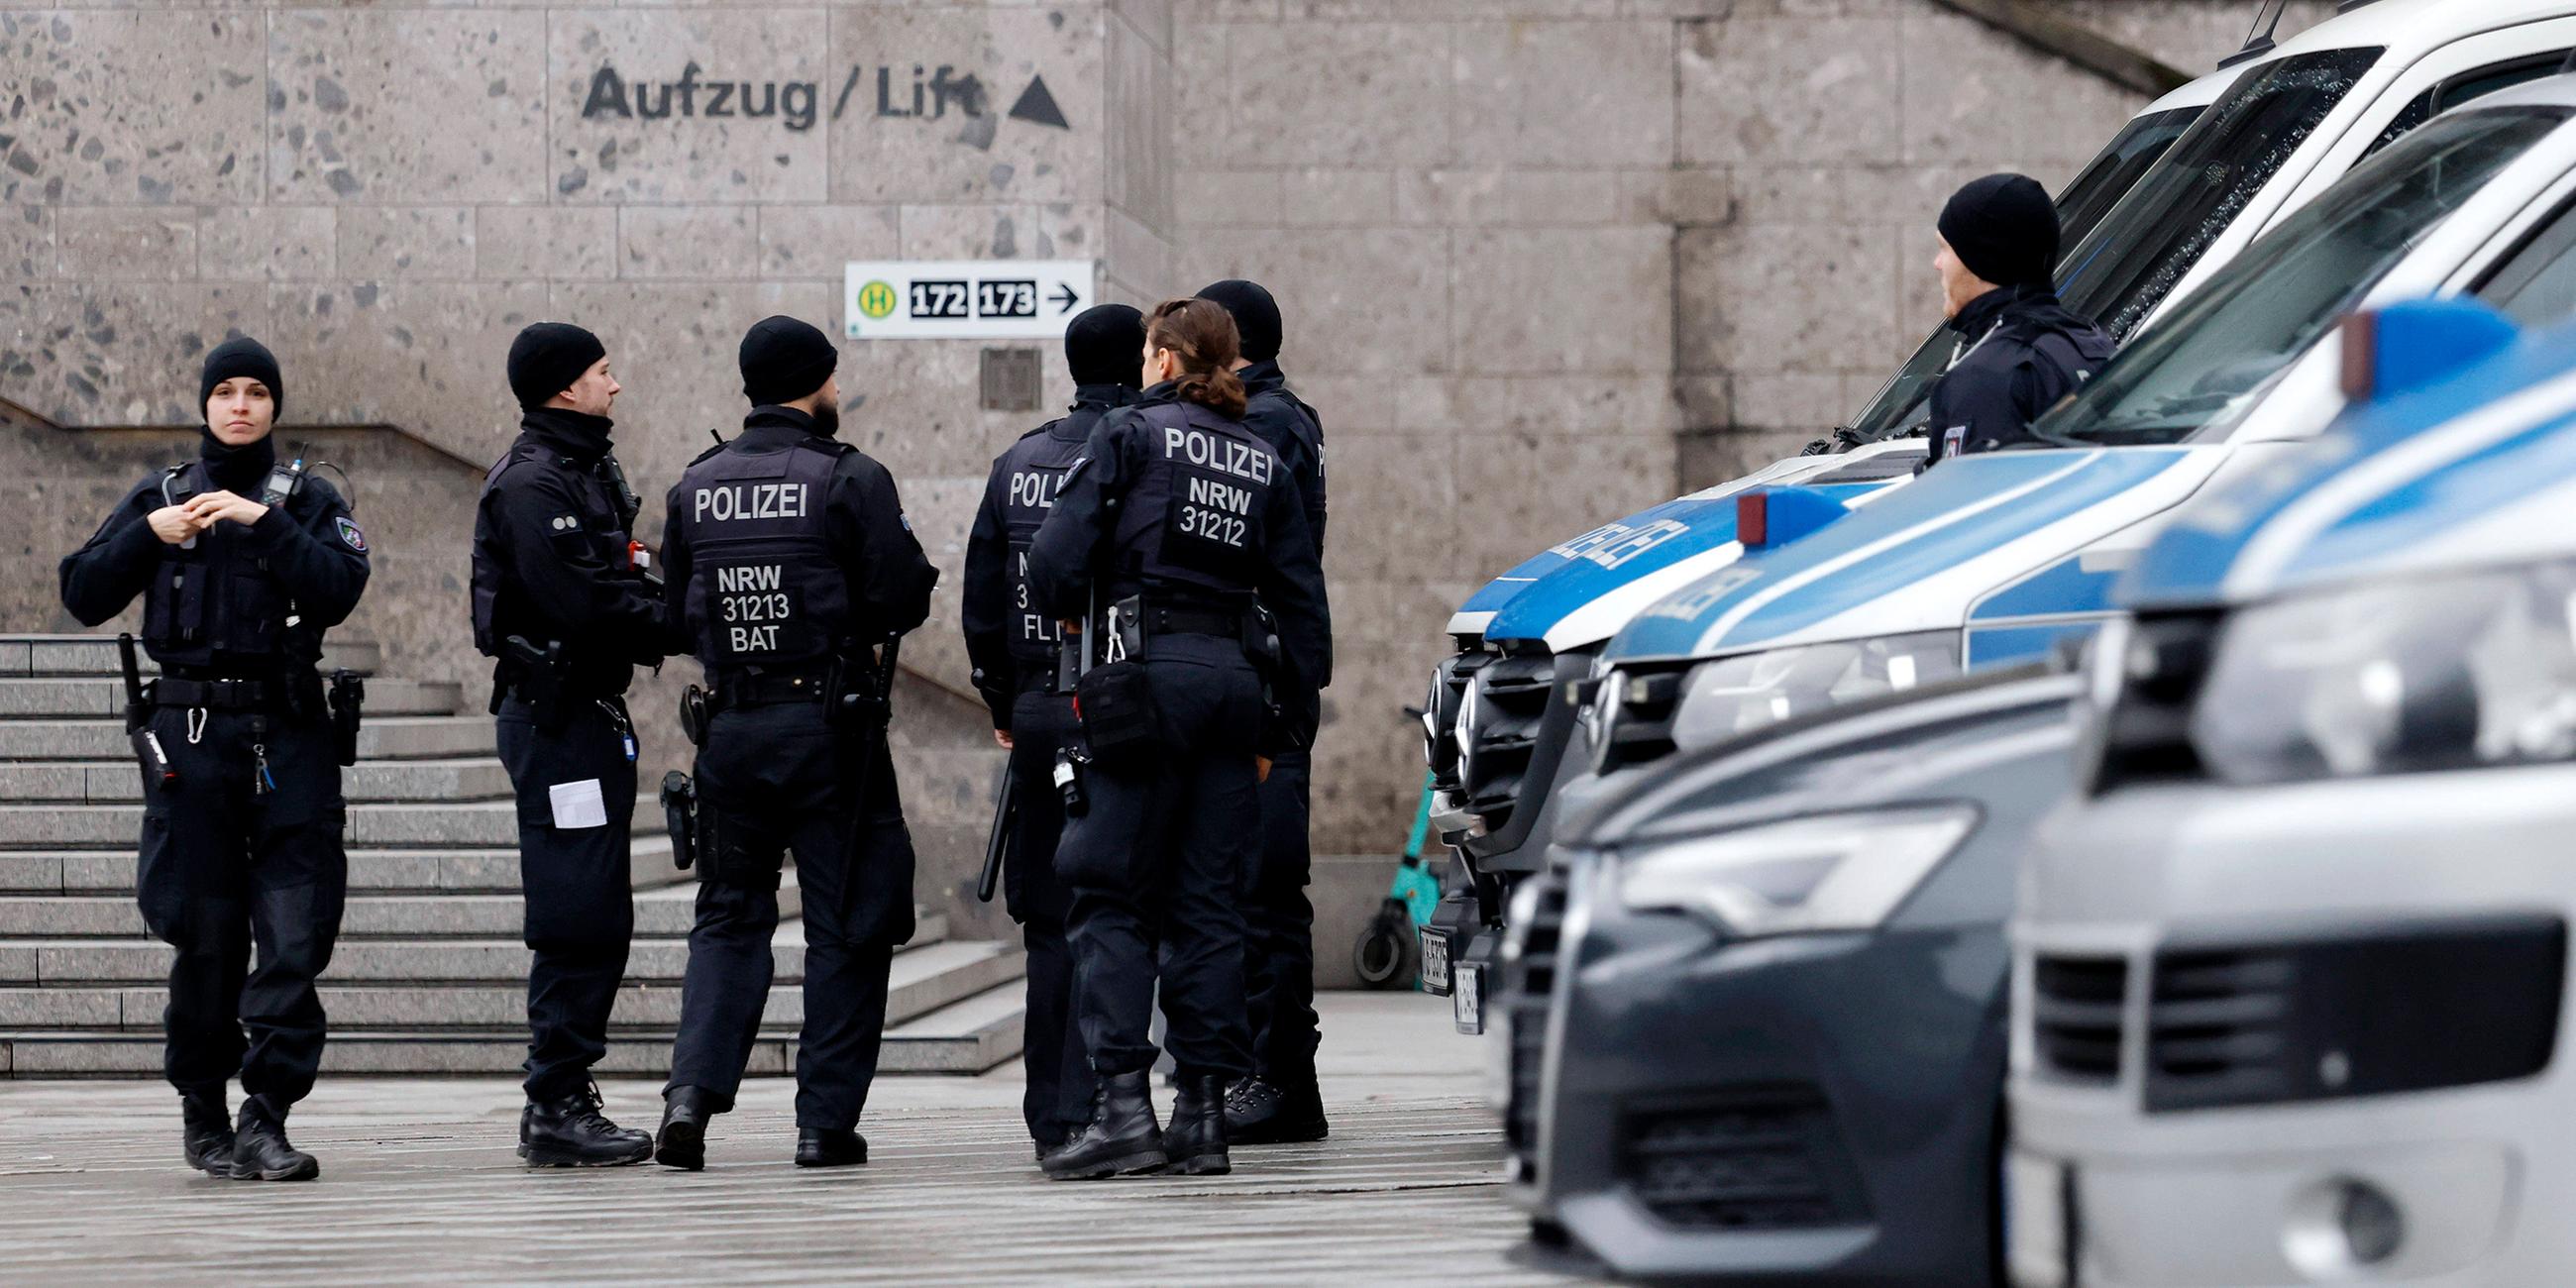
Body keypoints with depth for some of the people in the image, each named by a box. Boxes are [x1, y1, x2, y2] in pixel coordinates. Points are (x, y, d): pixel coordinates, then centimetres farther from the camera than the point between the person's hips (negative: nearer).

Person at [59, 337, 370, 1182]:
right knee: (205, 936, 2)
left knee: (295, 935, -11)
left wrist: (265, 522, -15)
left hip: (288, 736, -1)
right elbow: (83, 597, 7)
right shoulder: (159, 498, 13)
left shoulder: (307, 502, 9)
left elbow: (337, 591, -8)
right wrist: (149, 534, -6)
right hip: (189, 733, 1)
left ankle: (266, 1117, -10)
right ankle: (202, 1112, 16)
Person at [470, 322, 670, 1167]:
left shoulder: (587, 472, 18)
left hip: (588, 712, 10)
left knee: (596, 920, 12)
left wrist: (672, 614, -3)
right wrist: (676, 624, -13)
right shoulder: (533, 482, -14)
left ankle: (566, 1100, 17)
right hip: (557, 714, -10)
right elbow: (581, 602, -22)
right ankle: (556, 1111, -9)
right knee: (578, 916, -11)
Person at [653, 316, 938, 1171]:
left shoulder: (697, 487, 6)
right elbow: (901, 601, -12)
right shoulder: (852, 481, -9)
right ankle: (826, 1120, 4)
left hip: (732, 724, 4)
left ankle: (694, 1088, -4)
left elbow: (680, 613, 10)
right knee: (847, 923, 5)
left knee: (729, 915, 13)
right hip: (831, 724, -4)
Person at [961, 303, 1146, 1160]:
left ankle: (1051, 1116, 12)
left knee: (1051, 920, 10)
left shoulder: (1018, 465, 9)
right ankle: (1088, 1112, -6)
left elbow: (982, 605, 12)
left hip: (1041, 713, 5)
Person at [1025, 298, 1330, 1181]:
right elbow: (1301, 602, 14)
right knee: (1207, 902, 7)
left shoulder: (1130, 434, 1)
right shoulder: (1265, 465, 16)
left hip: (1148, 674, -5)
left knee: (1114, 894, -3)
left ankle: (1122, 1102, -13)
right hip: (1235, 676, 5)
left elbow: (1057, 554, -7)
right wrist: (1274, 726, 17)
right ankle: (1203, 1113, 5)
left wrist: (1068, 613, 14)